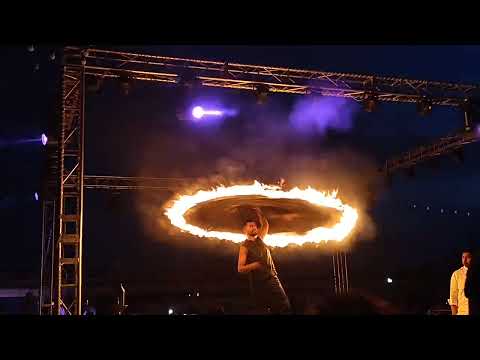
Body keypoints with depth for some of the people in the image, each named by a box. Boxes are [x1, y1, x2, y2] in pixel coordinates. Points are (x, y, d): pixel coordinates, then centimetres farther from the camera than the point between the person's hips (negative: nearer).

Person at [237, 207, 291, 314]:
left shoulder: (259, 239, 13)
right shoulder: (244, 246, -4)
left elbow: (265, 225, 29)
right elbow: (240, 268, -10)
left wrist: (259, 213, 19)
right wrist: (255, 265, -23)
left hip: (273, 279, 5)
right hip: (258, 283, -5)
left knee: (284, 307, -3)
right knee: (264, 311, -2)